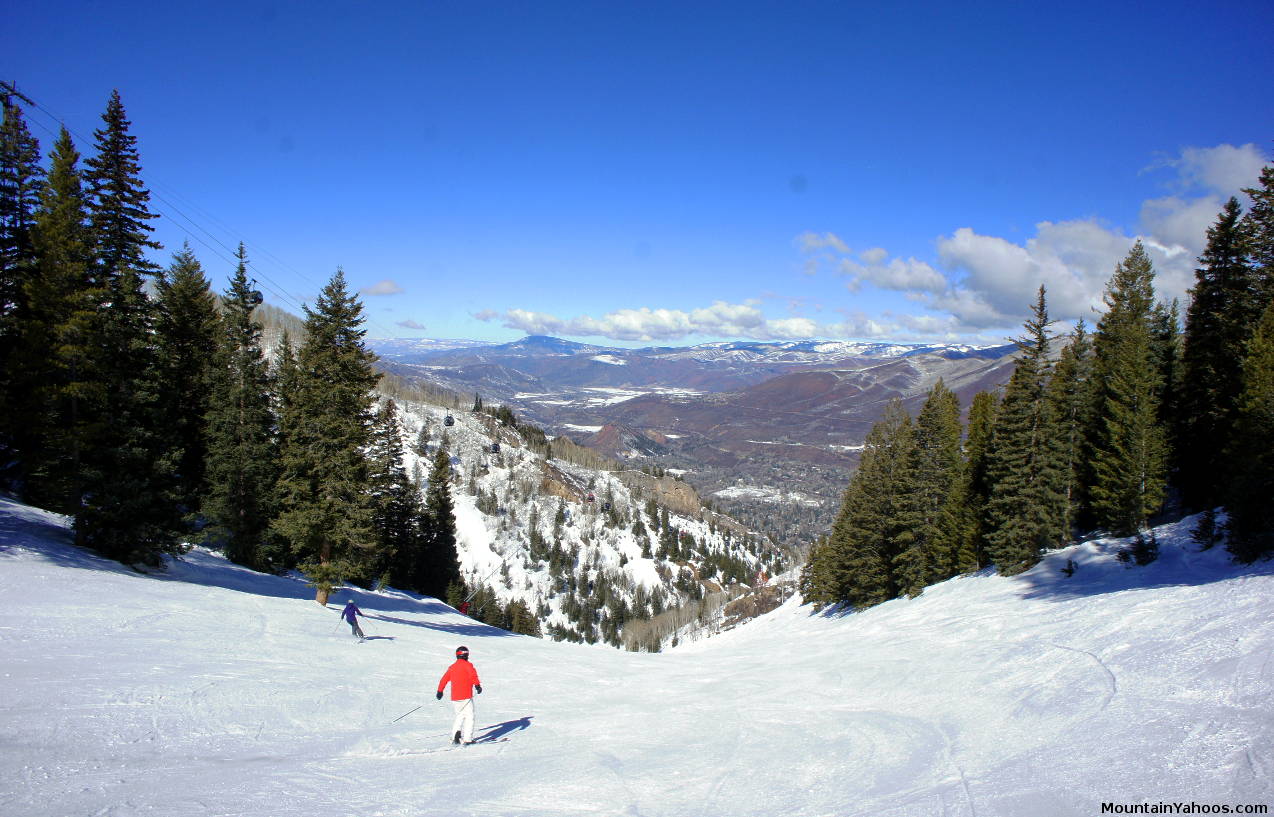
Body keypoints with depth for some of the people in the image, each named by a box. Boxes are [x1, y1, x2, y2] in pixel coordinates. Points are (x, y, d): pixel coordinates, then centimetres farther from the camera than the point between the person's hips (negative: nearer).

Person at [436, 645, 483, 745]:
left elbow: (444, 679, 19)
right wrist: (477, 685, -31)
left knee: (460, 716, 20)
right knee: (469, 716, 0)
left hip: (454, 698, 6)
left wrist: (440, 691, 29)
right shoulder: (467, 665, -4)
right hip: (466, 696, -6)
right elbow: (473, 675, -22)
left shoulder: (452, 667, 13)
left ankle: (454, 736, 8)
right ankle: (467, 739, -8)